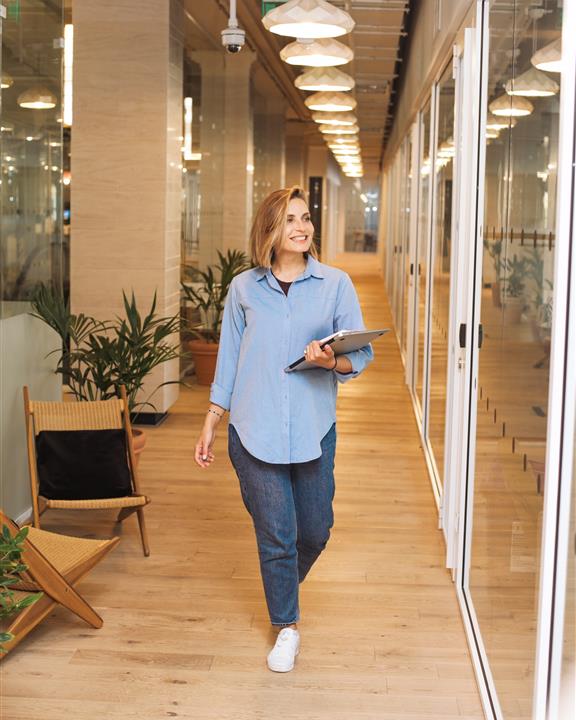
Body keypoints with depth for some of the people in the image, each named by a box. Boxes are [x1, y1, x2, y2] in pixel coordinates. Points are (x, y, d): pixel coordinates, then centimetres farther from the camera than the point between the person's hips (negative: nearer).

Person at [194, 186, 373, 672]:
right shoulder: (244, 289, 3)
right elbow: (228, 363, 9)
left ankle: (285, 586, 44)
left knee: (315, 532, 11)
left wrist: (332, 362, -24)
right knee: (276, 534, 3)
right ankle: (287, 627, 24)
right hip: (254, 431, -1)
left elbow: (361, 354, -1)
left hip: (314, 431, 1)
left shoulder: (335, 284, 1)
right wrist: (209, 427, 9)